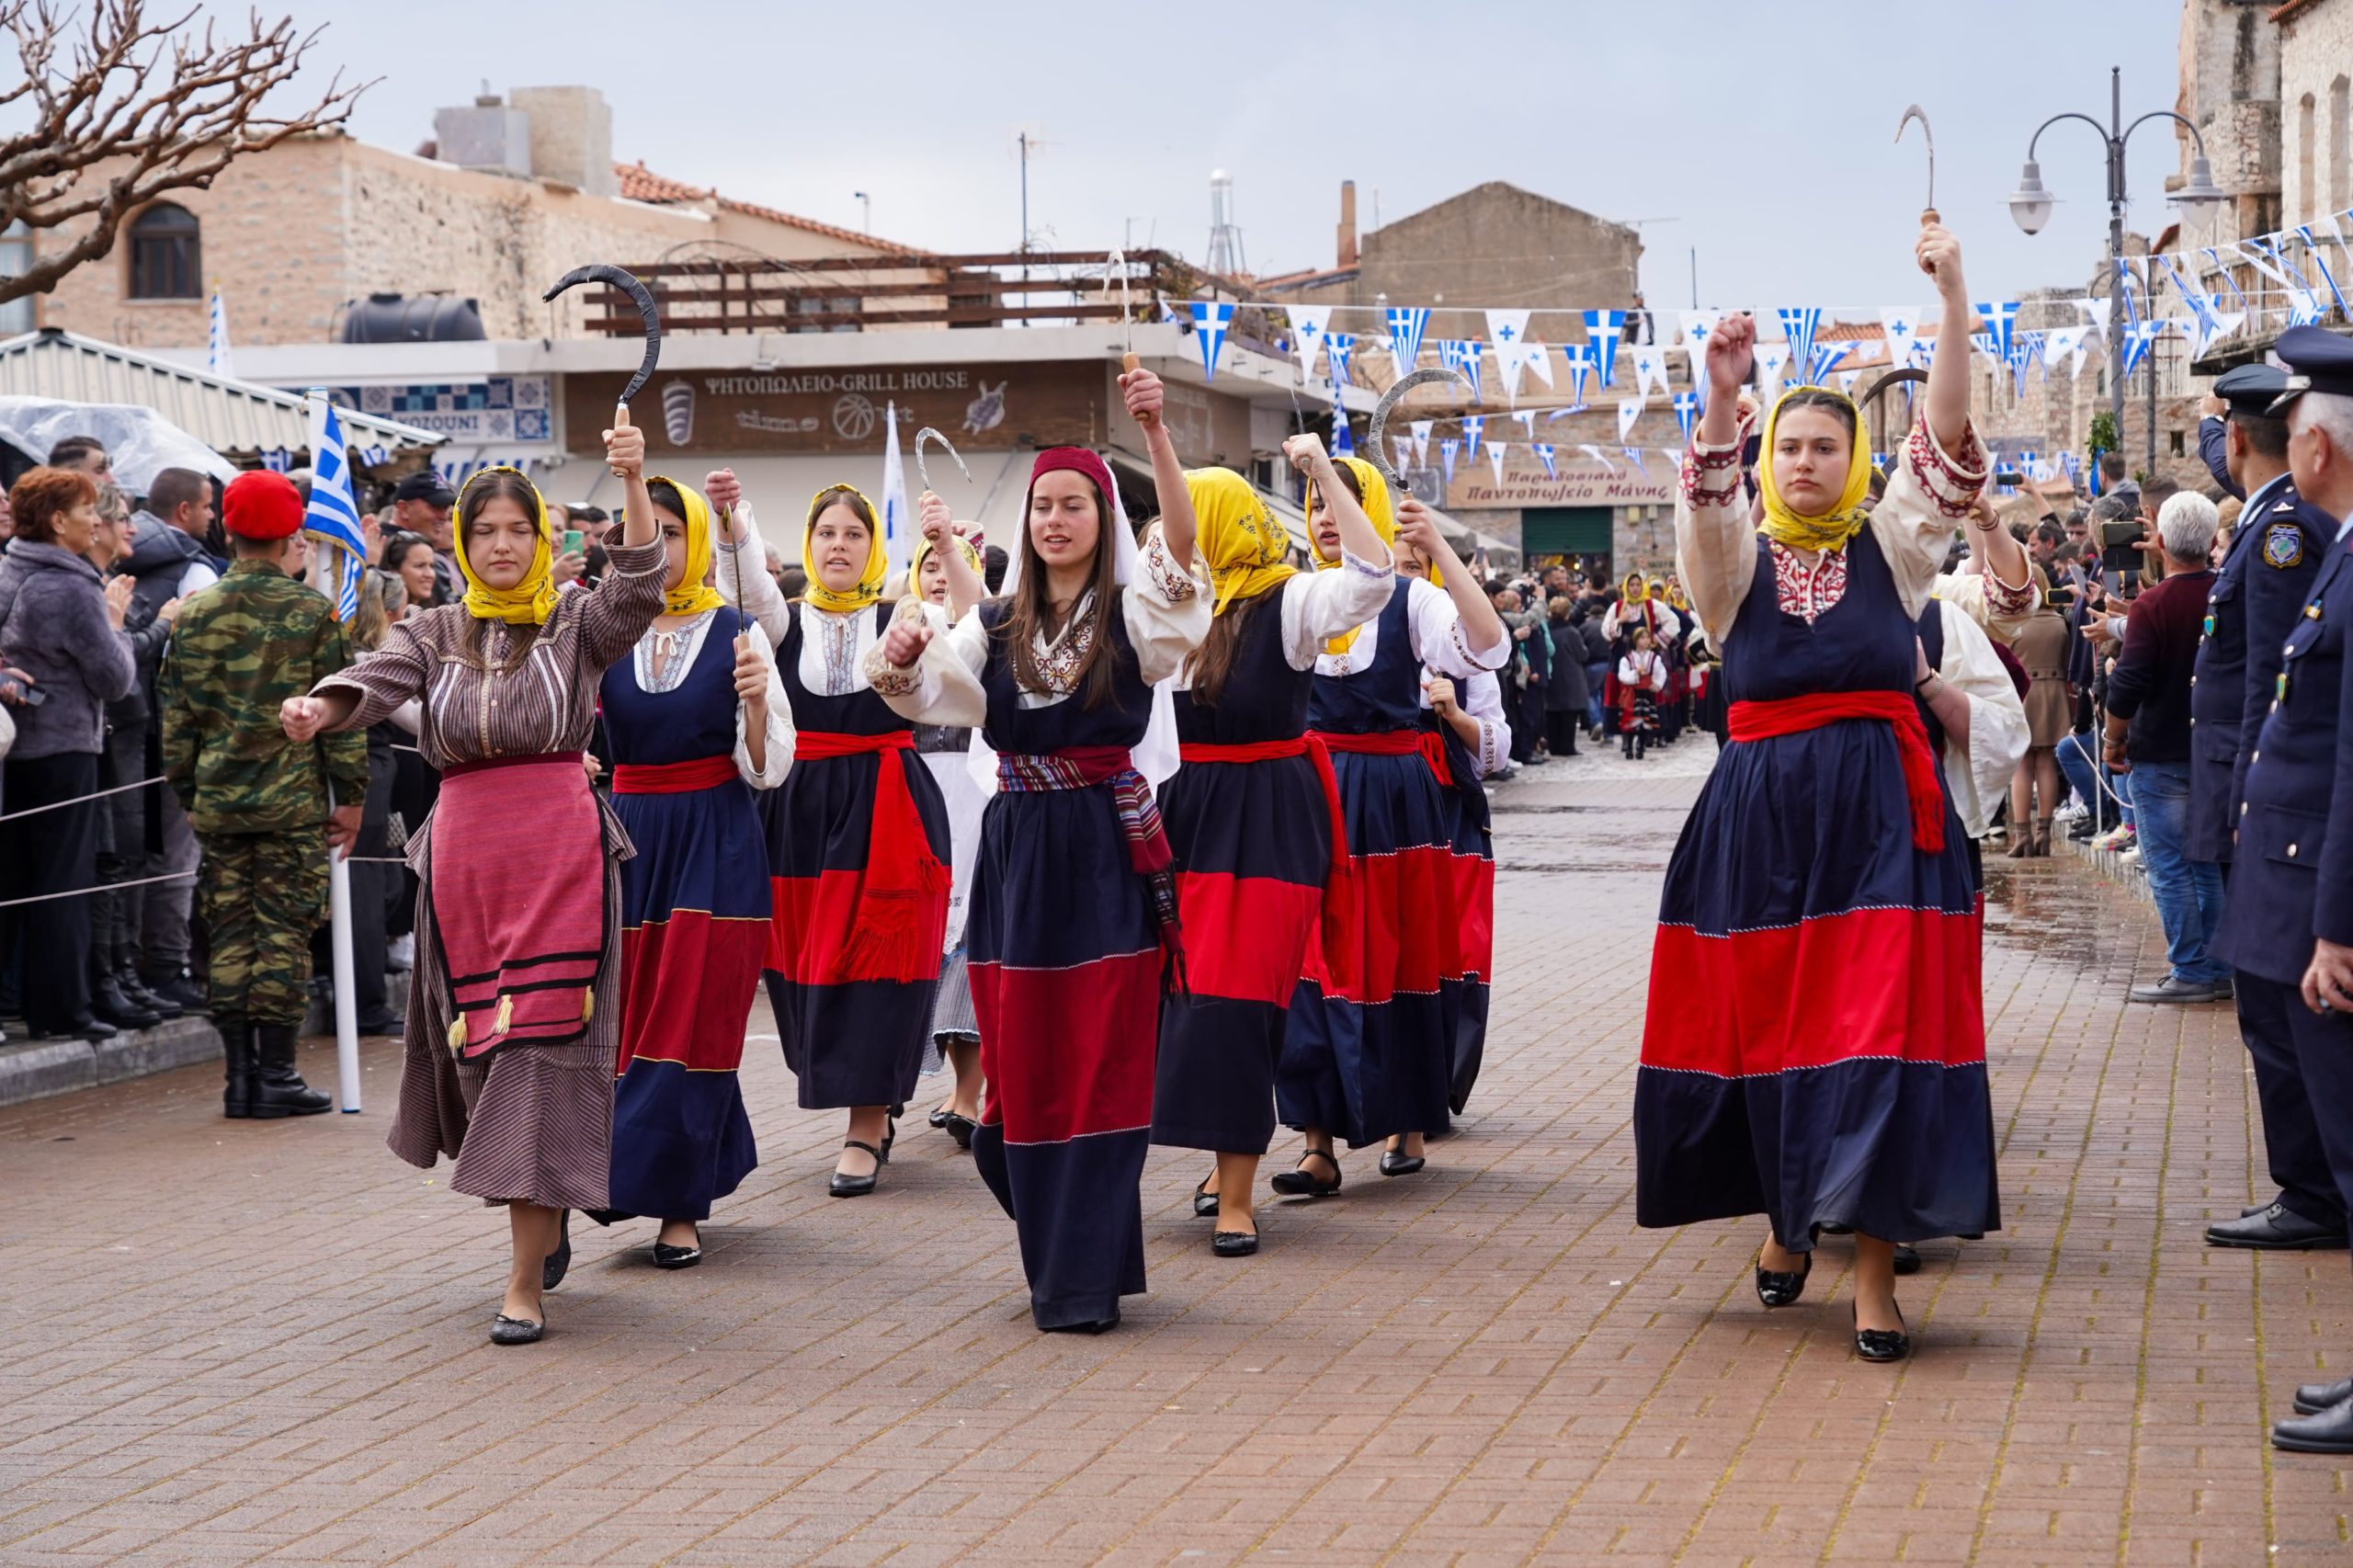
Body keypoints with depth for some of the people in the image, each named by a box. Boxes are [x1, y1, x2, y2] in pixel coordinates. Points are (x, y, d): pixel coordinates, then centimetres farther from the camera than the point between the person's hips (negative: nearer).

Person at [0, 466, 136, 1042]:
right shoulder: (72, 590, -16)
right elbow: (116, 678, -13)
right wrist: (114, 622, 2)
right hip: (62, 750, -7)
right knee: (63, 882, -1)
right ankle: (61, 1010, 2)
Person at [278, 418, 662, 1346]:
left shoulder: (577, 626, 5)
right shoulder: (436, 634, 11)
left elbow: (639, 584, -14)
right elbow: (377, 680, -6)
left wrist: (634, 482, -27)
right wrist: (319, 709, -28)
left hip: (561, 848, -3)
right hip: (464, 851, 3)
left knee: (541, 1045, -9)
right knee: (477, 1045, 7)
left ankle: (526, 1282, -9)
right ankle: (547, 1224, 31)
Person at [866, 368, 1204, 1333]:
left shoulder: (1135, 616, -1)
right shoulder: (998, 627, 12)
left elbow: (1180, 543, -18)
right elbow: (924, 690, 4)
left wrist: (1155, 434, -32)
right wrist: (898, 662, -20)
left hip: (1108, 853, -4)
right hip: (1017, 850, 4)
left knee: (1101, 1064, -3)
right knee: (1022, 1063, 5)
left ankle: (1084, 1277, 3)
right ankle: (1054, 1251, 21)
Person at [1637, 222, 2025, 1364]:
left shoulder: (1891, 548, 7)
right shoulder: (1737, 561, 6)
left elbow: (1945, 443, -5)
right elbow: (1707, 496, -15)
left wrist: (1954, 303, -17)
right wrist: (1721, 396, -35)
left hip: (1881, 809, -1)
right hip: (1760, 815, 1)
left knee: (1880, 1032, -8)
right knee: (1760, 1023, 6)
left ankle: (1873, 1262, -4)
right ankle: (1784, 1216, 28)